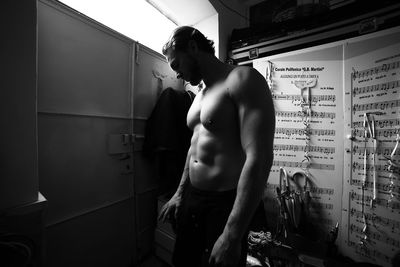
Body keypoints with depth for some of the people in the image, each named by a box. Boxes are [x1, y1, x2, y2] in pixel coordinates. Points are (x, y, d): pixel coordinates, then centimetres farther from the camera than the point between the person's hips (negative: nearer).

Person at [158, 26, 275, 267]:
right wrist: (180, 193, 16)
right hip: (192, 198, 8)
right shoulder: (200, 95, 11)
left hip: (226, 204, -8)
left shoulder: (243, 80, -15)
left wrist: (232, 235, -24)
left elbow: (259, 158, -24)